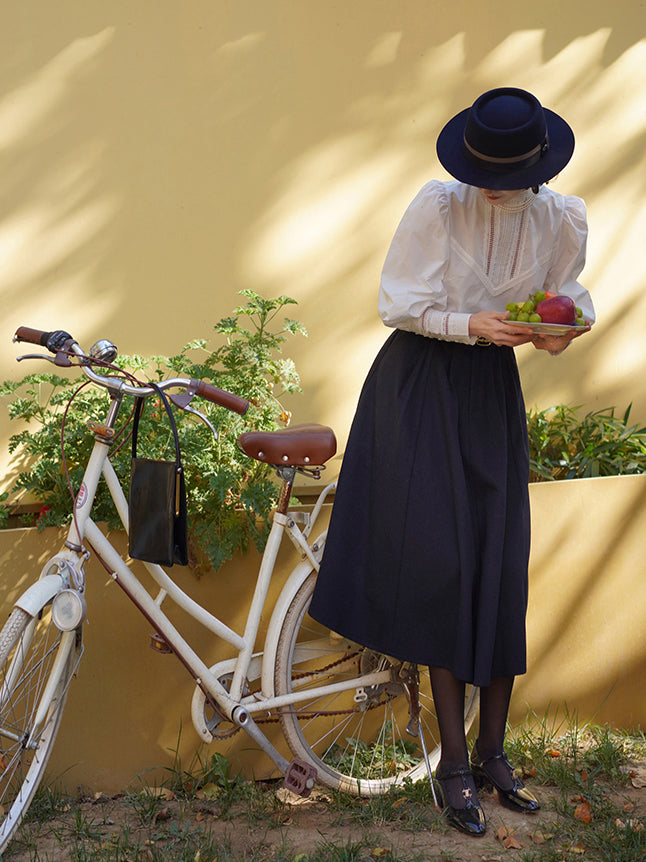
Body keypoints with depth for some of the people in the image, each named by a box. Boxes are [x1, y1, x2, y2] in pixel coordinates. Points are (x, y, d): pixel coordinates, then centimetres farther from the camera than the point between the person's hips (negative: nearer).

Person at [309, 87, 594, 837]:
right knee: (441, 559, -7)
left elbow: (565, 300, 10)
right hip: (421, 383, -3)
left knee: (501, 564, 2)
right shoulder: (437, 206, -13)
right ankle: (455, 761, 3)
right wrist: (471, 325, -21)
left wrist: (557, 327, -13)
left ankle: (492, 752, 17)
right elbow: (398, 305, -8)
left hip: (493, 389, 4)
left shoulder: (561, 220, -3)